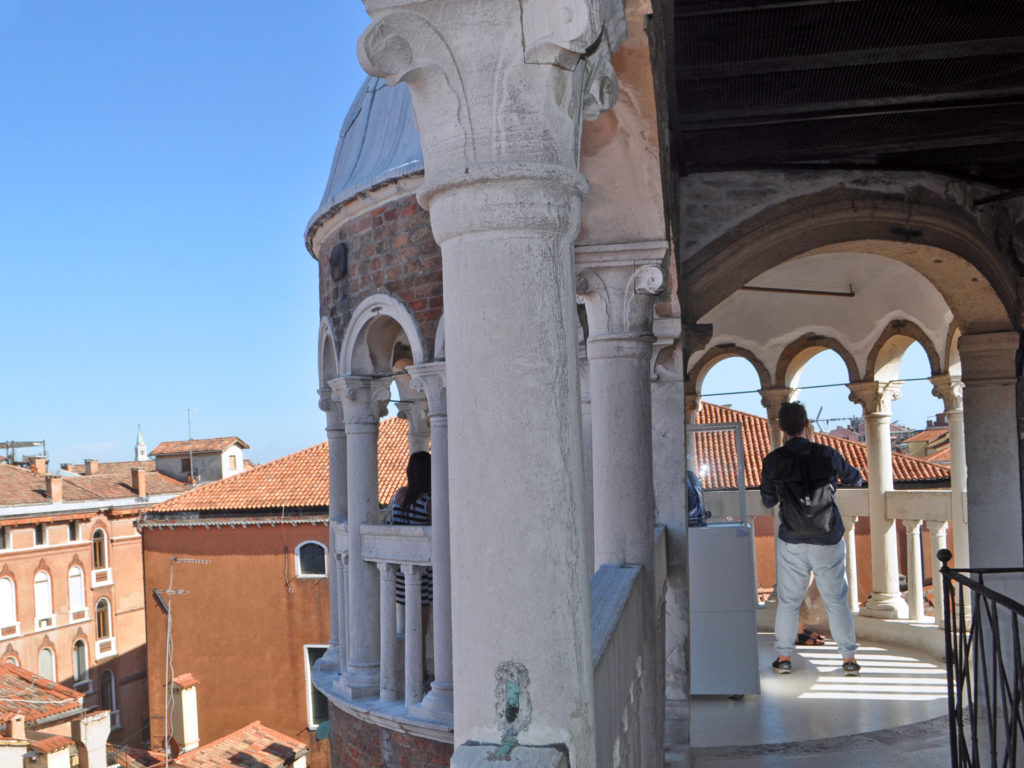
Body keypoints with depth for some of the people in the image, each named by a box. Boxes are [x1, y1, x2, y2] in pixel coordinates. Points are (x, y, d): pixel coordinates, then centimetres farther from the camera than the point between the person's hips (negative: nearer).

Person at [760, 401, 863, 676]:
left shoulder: (773, 461, -8)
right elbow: (853, 478, 13)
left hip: (792, 542, 0)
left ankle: (784, 656, 14)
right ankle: (849, 658, 12)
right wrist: (857, 478, 36)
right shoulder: (826, 455, -7)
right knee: (836, 600, 9)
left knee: (788, 600, 11)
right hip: (828, 540, 0)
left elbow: (767, 501, 6)